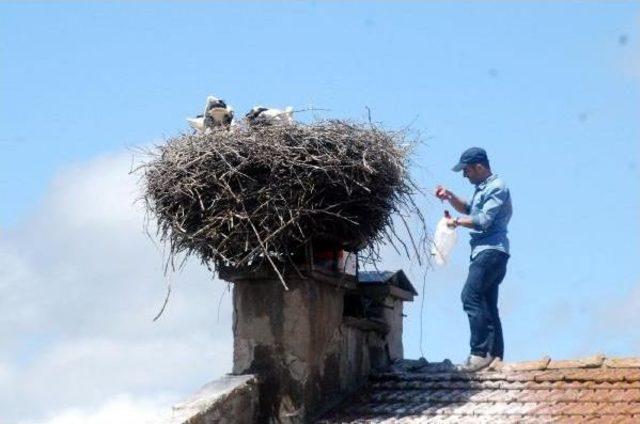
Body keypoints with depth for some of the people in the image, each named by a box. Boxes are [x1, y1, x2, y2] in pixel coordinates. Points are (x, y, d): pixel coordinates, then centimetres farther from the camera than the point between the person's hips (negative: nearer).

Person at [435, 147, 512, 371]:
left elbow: (484, 221, -18)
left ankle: (480, 352, -27)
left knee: (471, 296, -21)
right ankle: (495, 354, 10)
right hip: (485, 252, 11)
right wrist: (449, 197, 16)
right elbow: (468, 209, 33)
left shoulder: (496, 188, -10)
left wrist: (457, 222, -6)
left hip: (491, 250, -11)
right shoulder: (482, 188, 22)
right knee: (487, 304, 9)